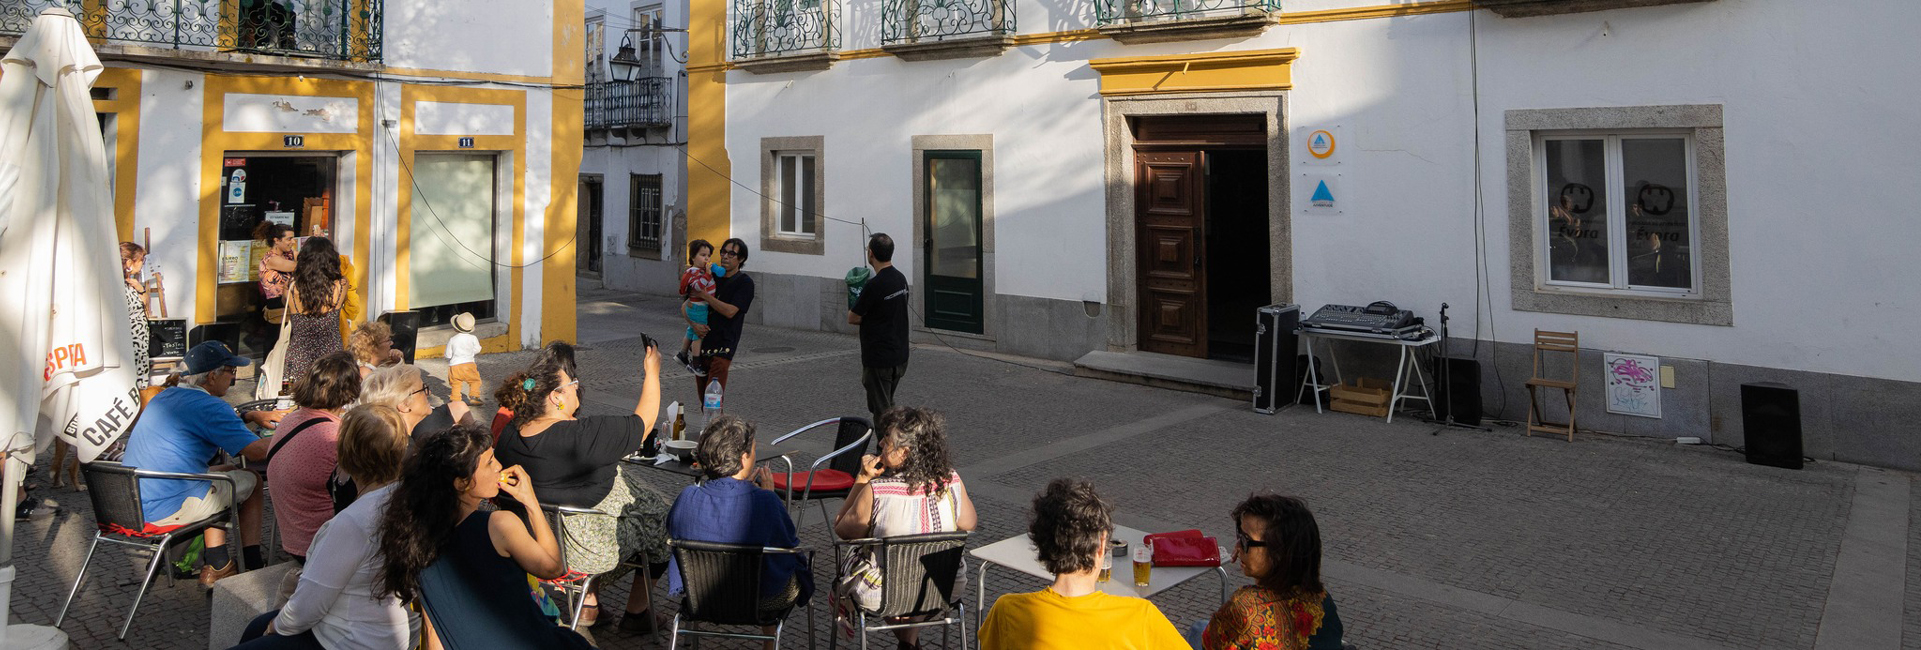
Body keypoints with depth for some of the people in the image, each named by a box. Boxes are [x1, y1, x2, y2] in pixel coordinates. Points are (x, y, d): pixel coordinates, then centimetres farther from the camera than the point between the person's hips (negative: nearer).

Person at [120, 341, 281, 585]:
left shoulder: (163, 397, 14)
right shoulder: (209, 406, -16)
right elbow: (257, 451, -20)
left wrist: (250, 416, 25)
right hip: (165, 510, -9)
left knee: (226, 471, 27)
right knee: (252, 481, 11)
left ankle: (217, 566, 22)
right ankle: (253, 564, 16)